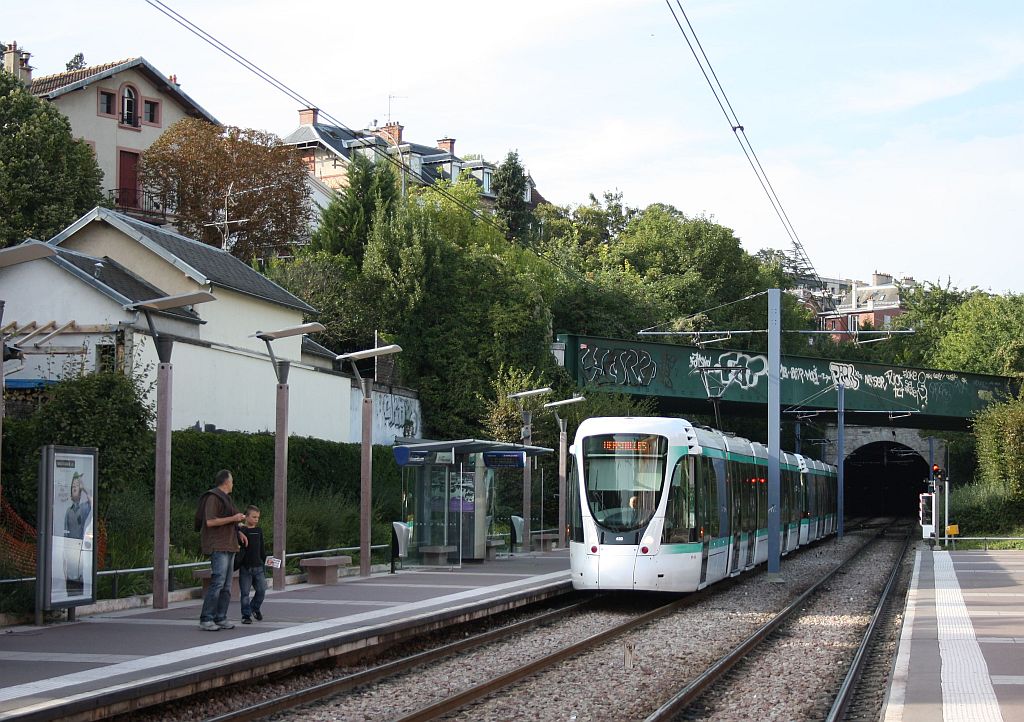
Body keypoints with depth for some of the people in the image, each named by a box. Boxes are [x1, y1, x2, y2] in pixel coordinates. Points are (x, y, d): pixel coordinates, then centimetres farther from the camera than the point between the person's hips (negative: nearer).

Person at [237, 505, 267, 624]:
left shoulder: (259, 531, 11)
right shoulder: (241, 531, -7)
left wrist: (265, 559, 16)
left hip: (258, 566, 5)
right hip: (245, 567, -5)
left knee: (261, 590, 3)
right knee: (245, 593, 1)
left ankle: (255, 608, 27)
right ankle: (246, 615, 9)